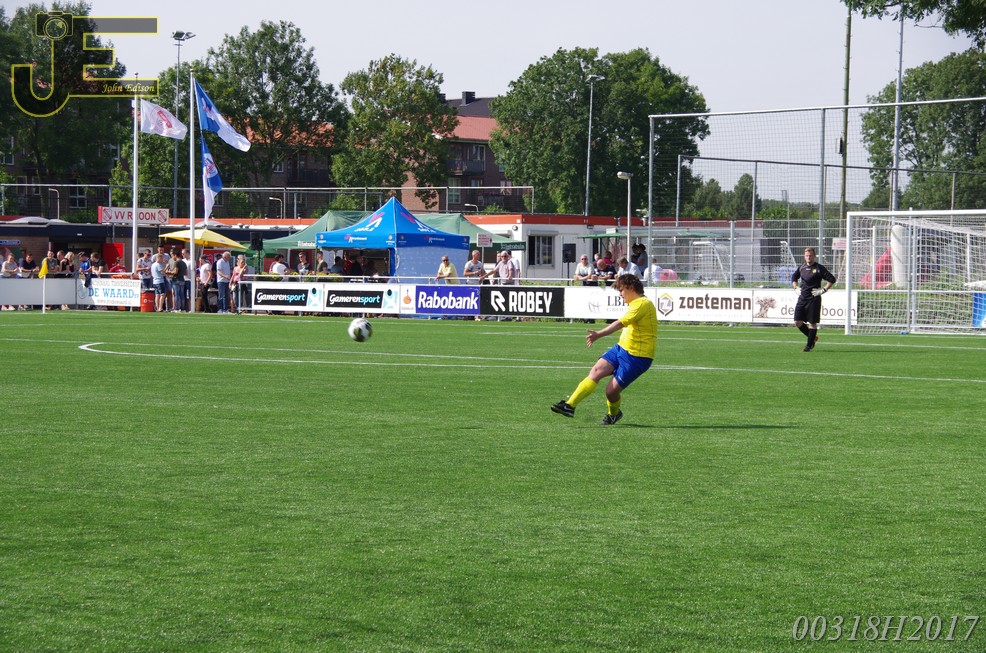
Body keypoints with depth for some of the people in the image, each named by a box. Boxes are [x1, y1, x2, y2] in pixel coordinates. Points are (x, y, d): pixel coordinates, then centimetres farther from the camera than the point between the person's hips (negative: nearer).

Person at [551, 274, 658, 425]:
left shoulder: (643, 304, -17)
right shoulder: (634, 304, 17)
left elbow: (621, 323, -28)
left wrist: (599, 334, -37)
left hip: (636, 356, -9)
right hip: (621, 348, 9)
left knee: (611, 390, -7)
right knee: (596, 371, -9)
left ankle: (614, 413, 24)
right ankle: (570, 405, -14)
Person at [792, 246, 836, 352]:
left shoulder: (819, 268, -8)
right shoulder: (801, 267, 9)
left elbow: (831, 279, -9)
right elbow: (794, 277, 28)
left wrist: (823, 290, -12)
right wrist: (796, 288, 15)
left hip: (814, 300, -6)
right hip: (802, 299, 6)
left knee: (812, 323, -1)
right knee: (797, 322, 1)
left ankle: (809, 345, 9)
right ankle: (813, 337, 22)